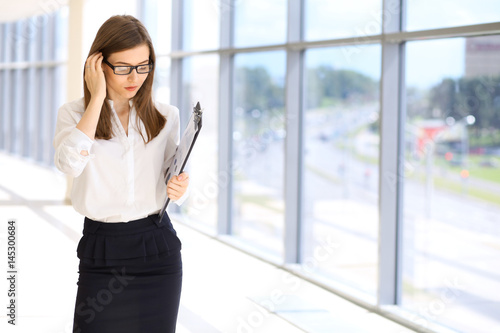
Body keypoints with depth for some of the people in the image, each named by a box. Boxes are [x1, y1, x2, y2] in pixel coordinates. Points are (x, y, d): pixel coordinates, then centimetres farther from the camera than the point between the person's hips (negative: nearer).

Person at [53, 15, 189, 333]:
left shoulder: (166, 117, 6)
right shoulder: (73, 113, -1)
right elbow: (71, 163, -22)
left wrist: (178, 188, -11)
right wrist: (98, 97, -16)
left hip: (158, 248, 2)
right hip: (102, 248, -2)